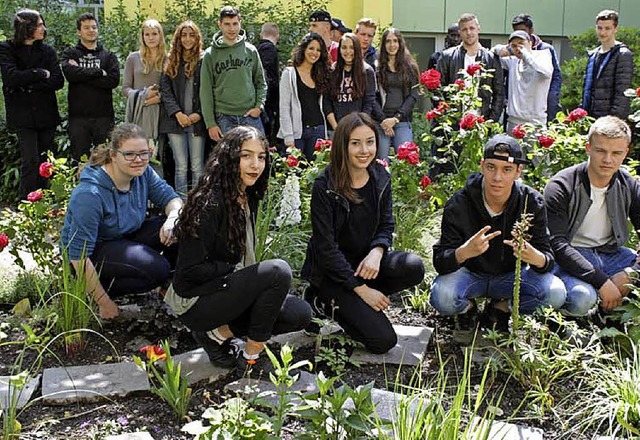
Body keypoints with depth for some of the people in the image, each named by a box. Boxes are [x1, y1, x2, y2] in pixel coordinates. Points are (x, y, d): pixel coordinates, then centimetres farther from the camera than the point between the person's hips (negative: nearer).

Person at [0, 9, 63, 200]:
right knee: (30, 162, -11)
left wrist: (29, 85, -12)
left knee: (44, 162, 5)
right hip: (23, 115, -3)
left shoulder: (47, 50, 9)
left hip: (47, 114, 3)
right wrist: (41, 73, -8)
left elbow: (58, 81, -3)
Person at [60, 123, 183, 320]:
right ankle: (94, 291, -7)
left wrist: (173, 218, -27)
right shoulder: (90, 194, -31)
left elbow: (170, 197, 0)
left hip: (127, 237, 7)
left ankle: (167, 282, 9)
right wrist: (104, 303, -24)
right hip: (94, 254, -7)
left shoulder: (142, 173, -11)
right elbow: (79, 256, -28)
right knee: (156, 268, -29)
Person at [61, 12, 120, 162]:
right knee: (80, 159, 5)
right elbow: (69, 73, -12)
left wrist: (81, 75, -9)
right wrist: (99, 72, -10)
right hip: (78, 116, 0)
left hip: (104, 116, 0)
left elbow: (114, 80, -7)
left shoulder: (109, 56, 11)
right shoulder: (70, 54, 9)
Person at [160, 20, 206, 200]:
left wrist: (199, 114, -10)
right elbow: (165, 90, 5)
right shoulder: (171, 62, 11)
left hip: (197, 121, -2)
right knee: (181, 166, 3)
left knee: (197, 167, 0)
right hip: (176, 120, 2)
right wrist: (177, 113, -8)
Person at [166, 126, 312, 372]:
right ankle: (252, 357, -11)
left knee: (300, 314, -5)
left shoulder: (248, 199, 6)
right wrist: (236, 271, -14)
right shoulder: (210, 202, -21)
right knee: (279, 270, -26)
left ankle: (218, 333, 3)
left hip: (223, 288, 9)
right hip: (194, 301, -8)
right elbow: (192, 269, -22)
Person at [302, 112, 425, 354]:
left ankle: (356, 305, -3)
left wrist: (377, 252, -18)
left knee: (414, 267, -25)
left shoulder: (381, 178, -3)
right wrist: (362, 289, -20)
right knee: (383, 340, -17)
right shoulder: (325, 187, -19)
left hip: (365, 261, 6)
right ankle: (326, 301, 5)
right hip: (331, 271, -6)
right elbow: (326, 246, -19)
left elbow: (386, 225, 6)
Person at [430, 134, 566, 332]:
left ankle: (501, 307, 5)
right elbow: (440, 262, -24)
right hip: (469, 274, -2)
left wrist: (537, 258, -42)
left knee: (556, 293, -24)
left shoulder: (532, 202, -16)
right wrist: (464, 252, -48)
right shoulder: (459, 204, -22)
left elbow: (548, 257, -15)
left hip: (511, 276, 2)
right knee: (441, 298, -32)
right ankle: (468, 306, 6)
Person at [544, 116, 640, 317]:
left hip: (611, 253, 5)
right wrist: (601, 281, -27)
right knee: (582, 298, -35)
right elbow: (557, 244, -21)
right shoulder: (561, 187, -15)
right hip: (569, 258, -5)